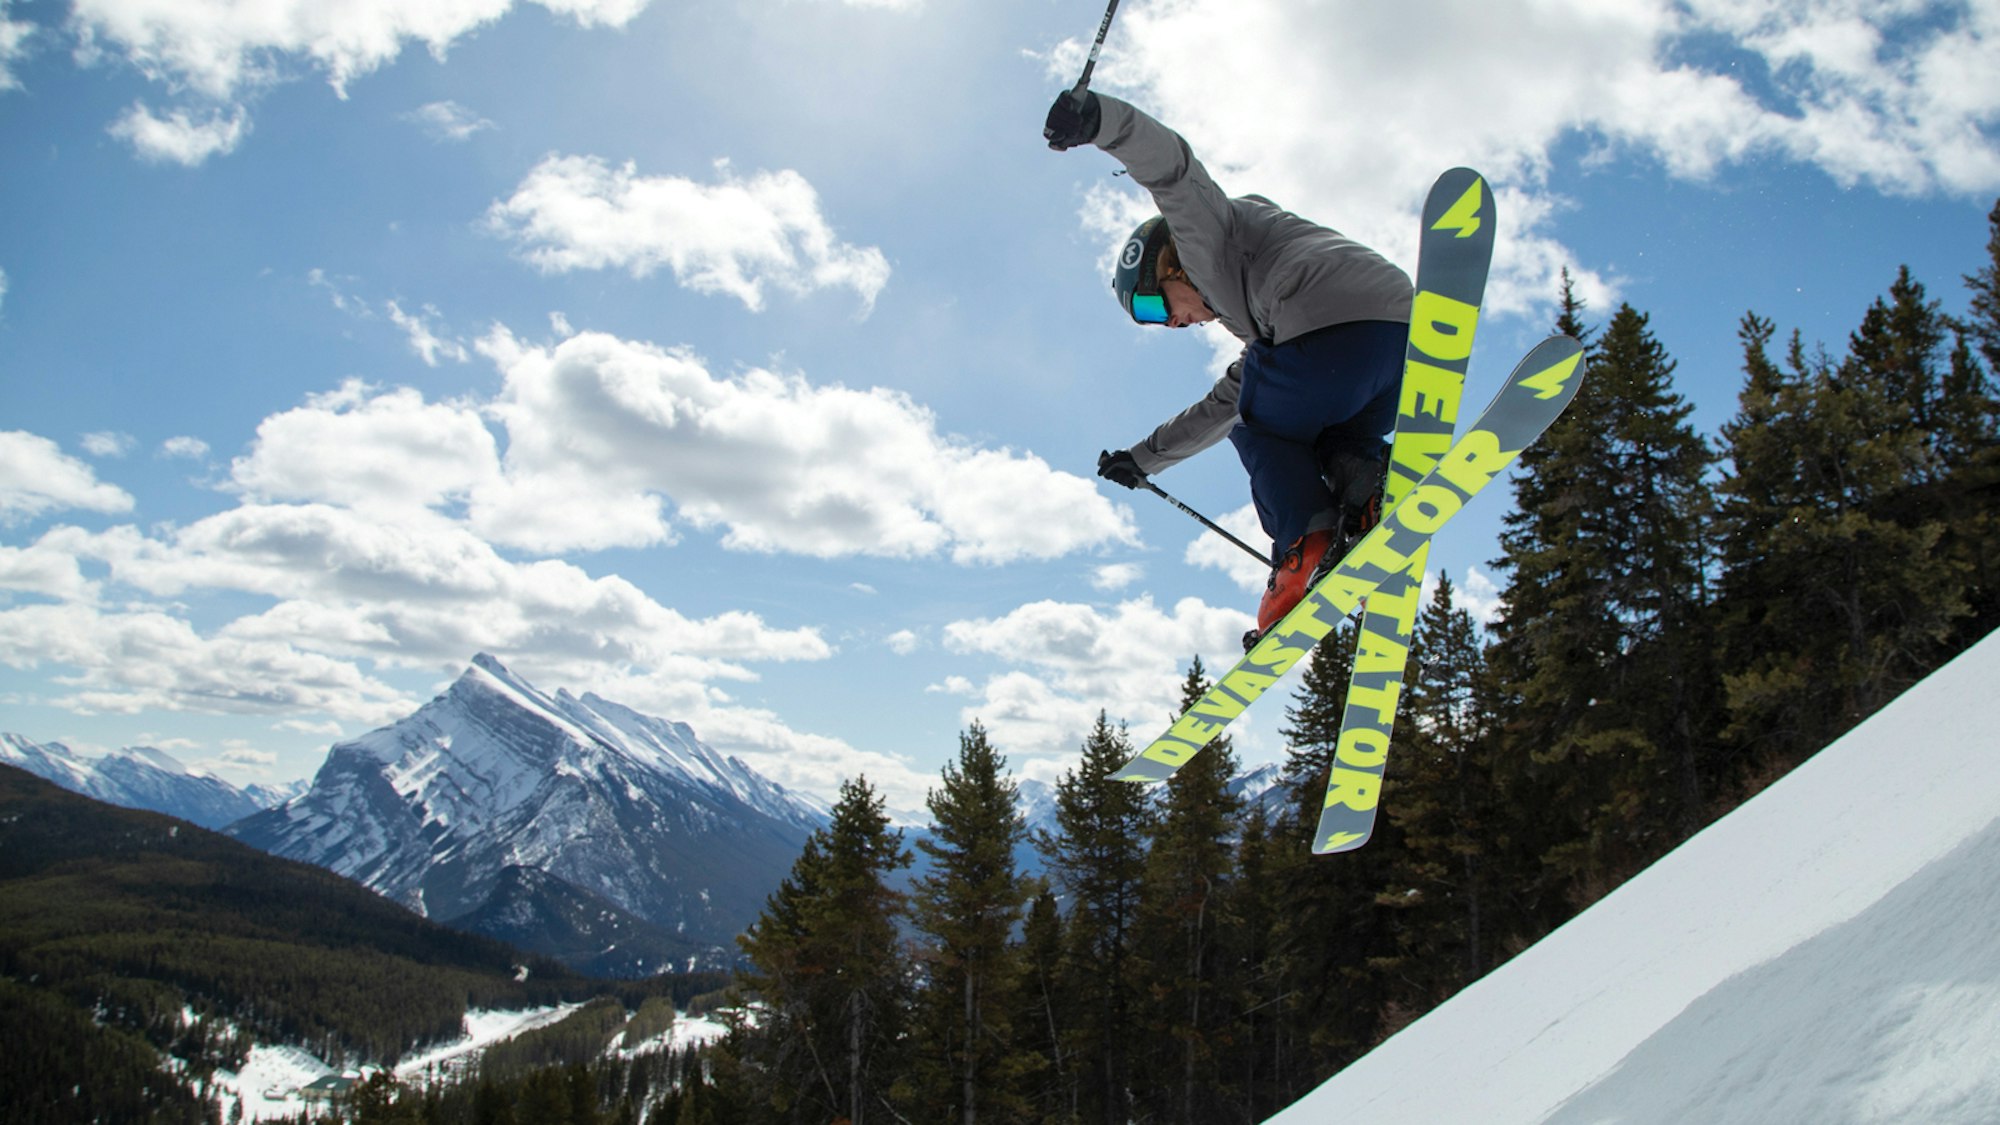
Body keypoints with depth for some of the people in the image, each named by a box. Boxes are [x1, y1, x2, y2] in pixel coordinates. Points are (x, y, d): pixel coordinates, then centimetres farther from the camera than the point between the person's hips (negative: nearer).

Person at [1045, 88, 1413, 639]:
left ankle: (1305, 541, -11)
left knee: (1258, 432, 14)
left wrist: (1097, 118, -14)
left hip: (1335, 319, -8)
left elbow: (1170, 163, 2)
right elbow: (1219, 409, 51)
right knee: (1333, 445, 29)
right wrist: (1143, 458, 57)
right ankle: (1366, 482, -6)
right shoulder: (1255, 326, 42)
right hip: (1405, 329, 9)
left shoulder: (1205, 231, 21)